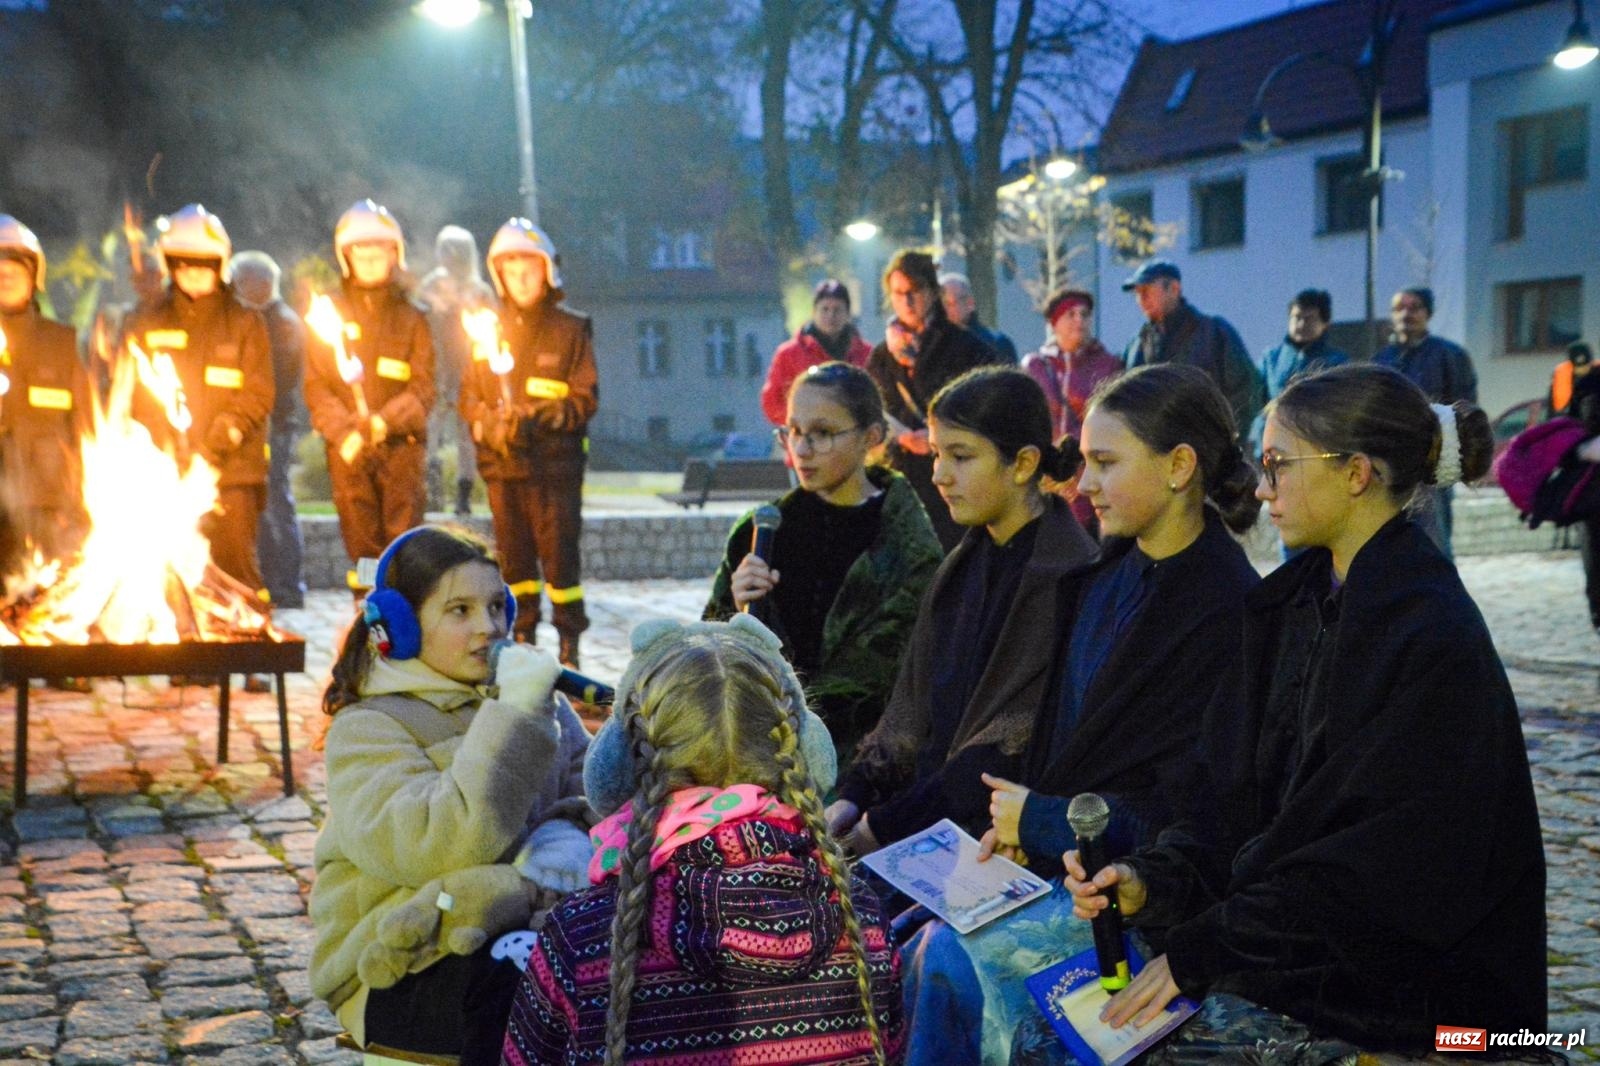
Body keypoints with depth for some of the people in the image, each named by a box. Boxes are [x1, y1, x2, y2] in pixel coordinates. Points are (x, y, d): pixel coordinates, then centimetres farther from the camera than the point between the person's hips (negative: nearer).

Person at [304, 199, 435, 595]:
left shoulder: (411, 317, 10)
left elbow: (423, 387, 2)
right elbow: (316, 385, 4)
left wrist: (386, 420, -16)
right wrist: (344, 432, -11)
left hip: (402, 443, -1)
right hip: (349, 450, 1)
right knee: (360, 539, 0)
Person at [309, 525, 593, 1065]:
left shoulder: (541, 703, 14)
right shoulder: (366, 729, -5)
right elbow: (437, 848, -21)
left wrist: (571, 838, -18)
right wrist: (513, 717, -23)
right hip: (404, 972, -5)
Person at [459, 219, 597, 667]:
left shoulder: (571, 329, 2)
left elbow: (585, 399, -2)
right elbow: (469, 396, 9)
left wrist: (540, 418, -17)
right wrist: (491, 426, -10)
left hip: (555, 462, -3)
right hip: (502, 463, 3)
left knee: (560, 551, -5)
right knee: (514, 555, 8)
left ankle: (569, 643, 4)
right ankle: (523, 637, 18)